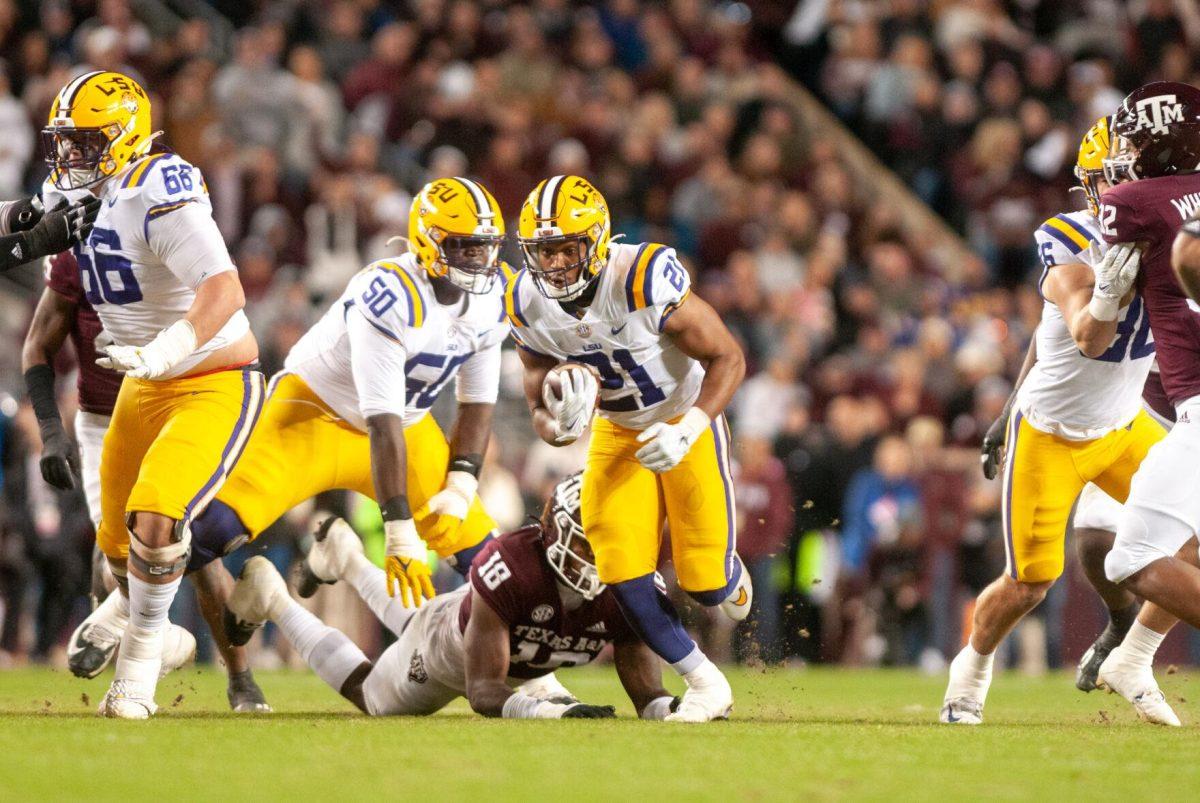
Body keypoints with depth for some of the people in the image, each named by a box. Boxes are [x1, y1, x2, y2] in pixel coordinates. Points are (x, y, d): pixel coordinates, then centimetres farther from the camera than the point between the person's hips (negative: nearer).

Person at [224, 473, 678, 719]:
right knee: (372, 697, 25)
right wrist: (551, 710, -67)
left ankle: (347, 561, 59)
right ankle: (272, 602, 42)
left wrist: (670, 708, -57)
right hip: (447, 641, -5)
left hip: (523, 659, 5)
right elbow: (483, 690, -48)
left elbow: (646, 691, -32)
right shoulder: (509, 567, -48)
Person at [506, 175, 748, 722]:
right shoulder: (527, 306, -15)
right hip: (618, 432, 4)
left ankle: (729, 574, 34)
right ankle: (705, 685, 9)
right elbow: (540, 410, -5)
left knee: (705, 585, -7)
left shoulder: (645, 281, -32)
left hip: (687, 418, -4)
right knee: (622, 573, -11)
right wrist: (558, 425, -29)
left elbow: (728, 358, -21)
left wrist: (686, 431, -32)